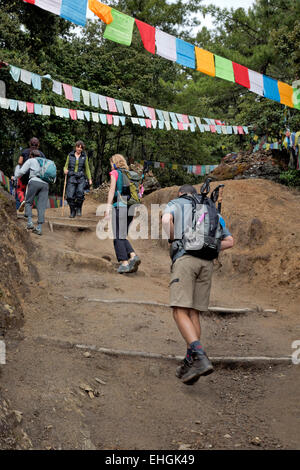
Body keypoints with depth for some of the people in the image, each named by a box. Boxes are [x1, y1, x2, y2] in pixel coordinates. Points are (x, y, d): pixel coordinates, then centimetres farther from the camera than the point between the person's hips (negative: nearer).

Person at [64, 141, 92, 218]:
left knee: (80, 193, -24)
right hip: (71, 178, 1)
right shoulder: (70, 155, 9)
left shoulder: (84, 156, 9)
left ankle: (79, 208, -1)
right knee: (70, 196, -11)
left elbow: (87, 168, 16)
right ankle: (73, 211, 9)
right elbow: (66, 166, 15)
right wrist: (65, 170, -8)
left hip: (81, 178, 0)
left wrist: (90, 179, 9)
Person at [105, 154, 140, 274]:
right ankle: (133, 256, -3)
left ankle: (124, 263, -7)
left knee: (118, 237, -2)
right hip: (130, 207, 6)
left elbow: (112, 190, -6)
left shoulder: (115, 173, 2)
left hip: (119, 206, -6)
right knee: (122, 236, 14)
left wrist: (108, 208, -8)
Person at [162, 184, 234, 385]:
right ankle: (190, 364, 7)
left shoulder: (175, 204, 16)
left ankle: (201, 358, -27)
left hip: (185, 258, -5)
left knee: (180, 312, -10)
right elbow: (229, 241, 23)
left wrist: (173, 241, 6)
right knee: (193, 314, 9)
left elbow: (166, 220, -9)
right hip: (207, 262, 5)